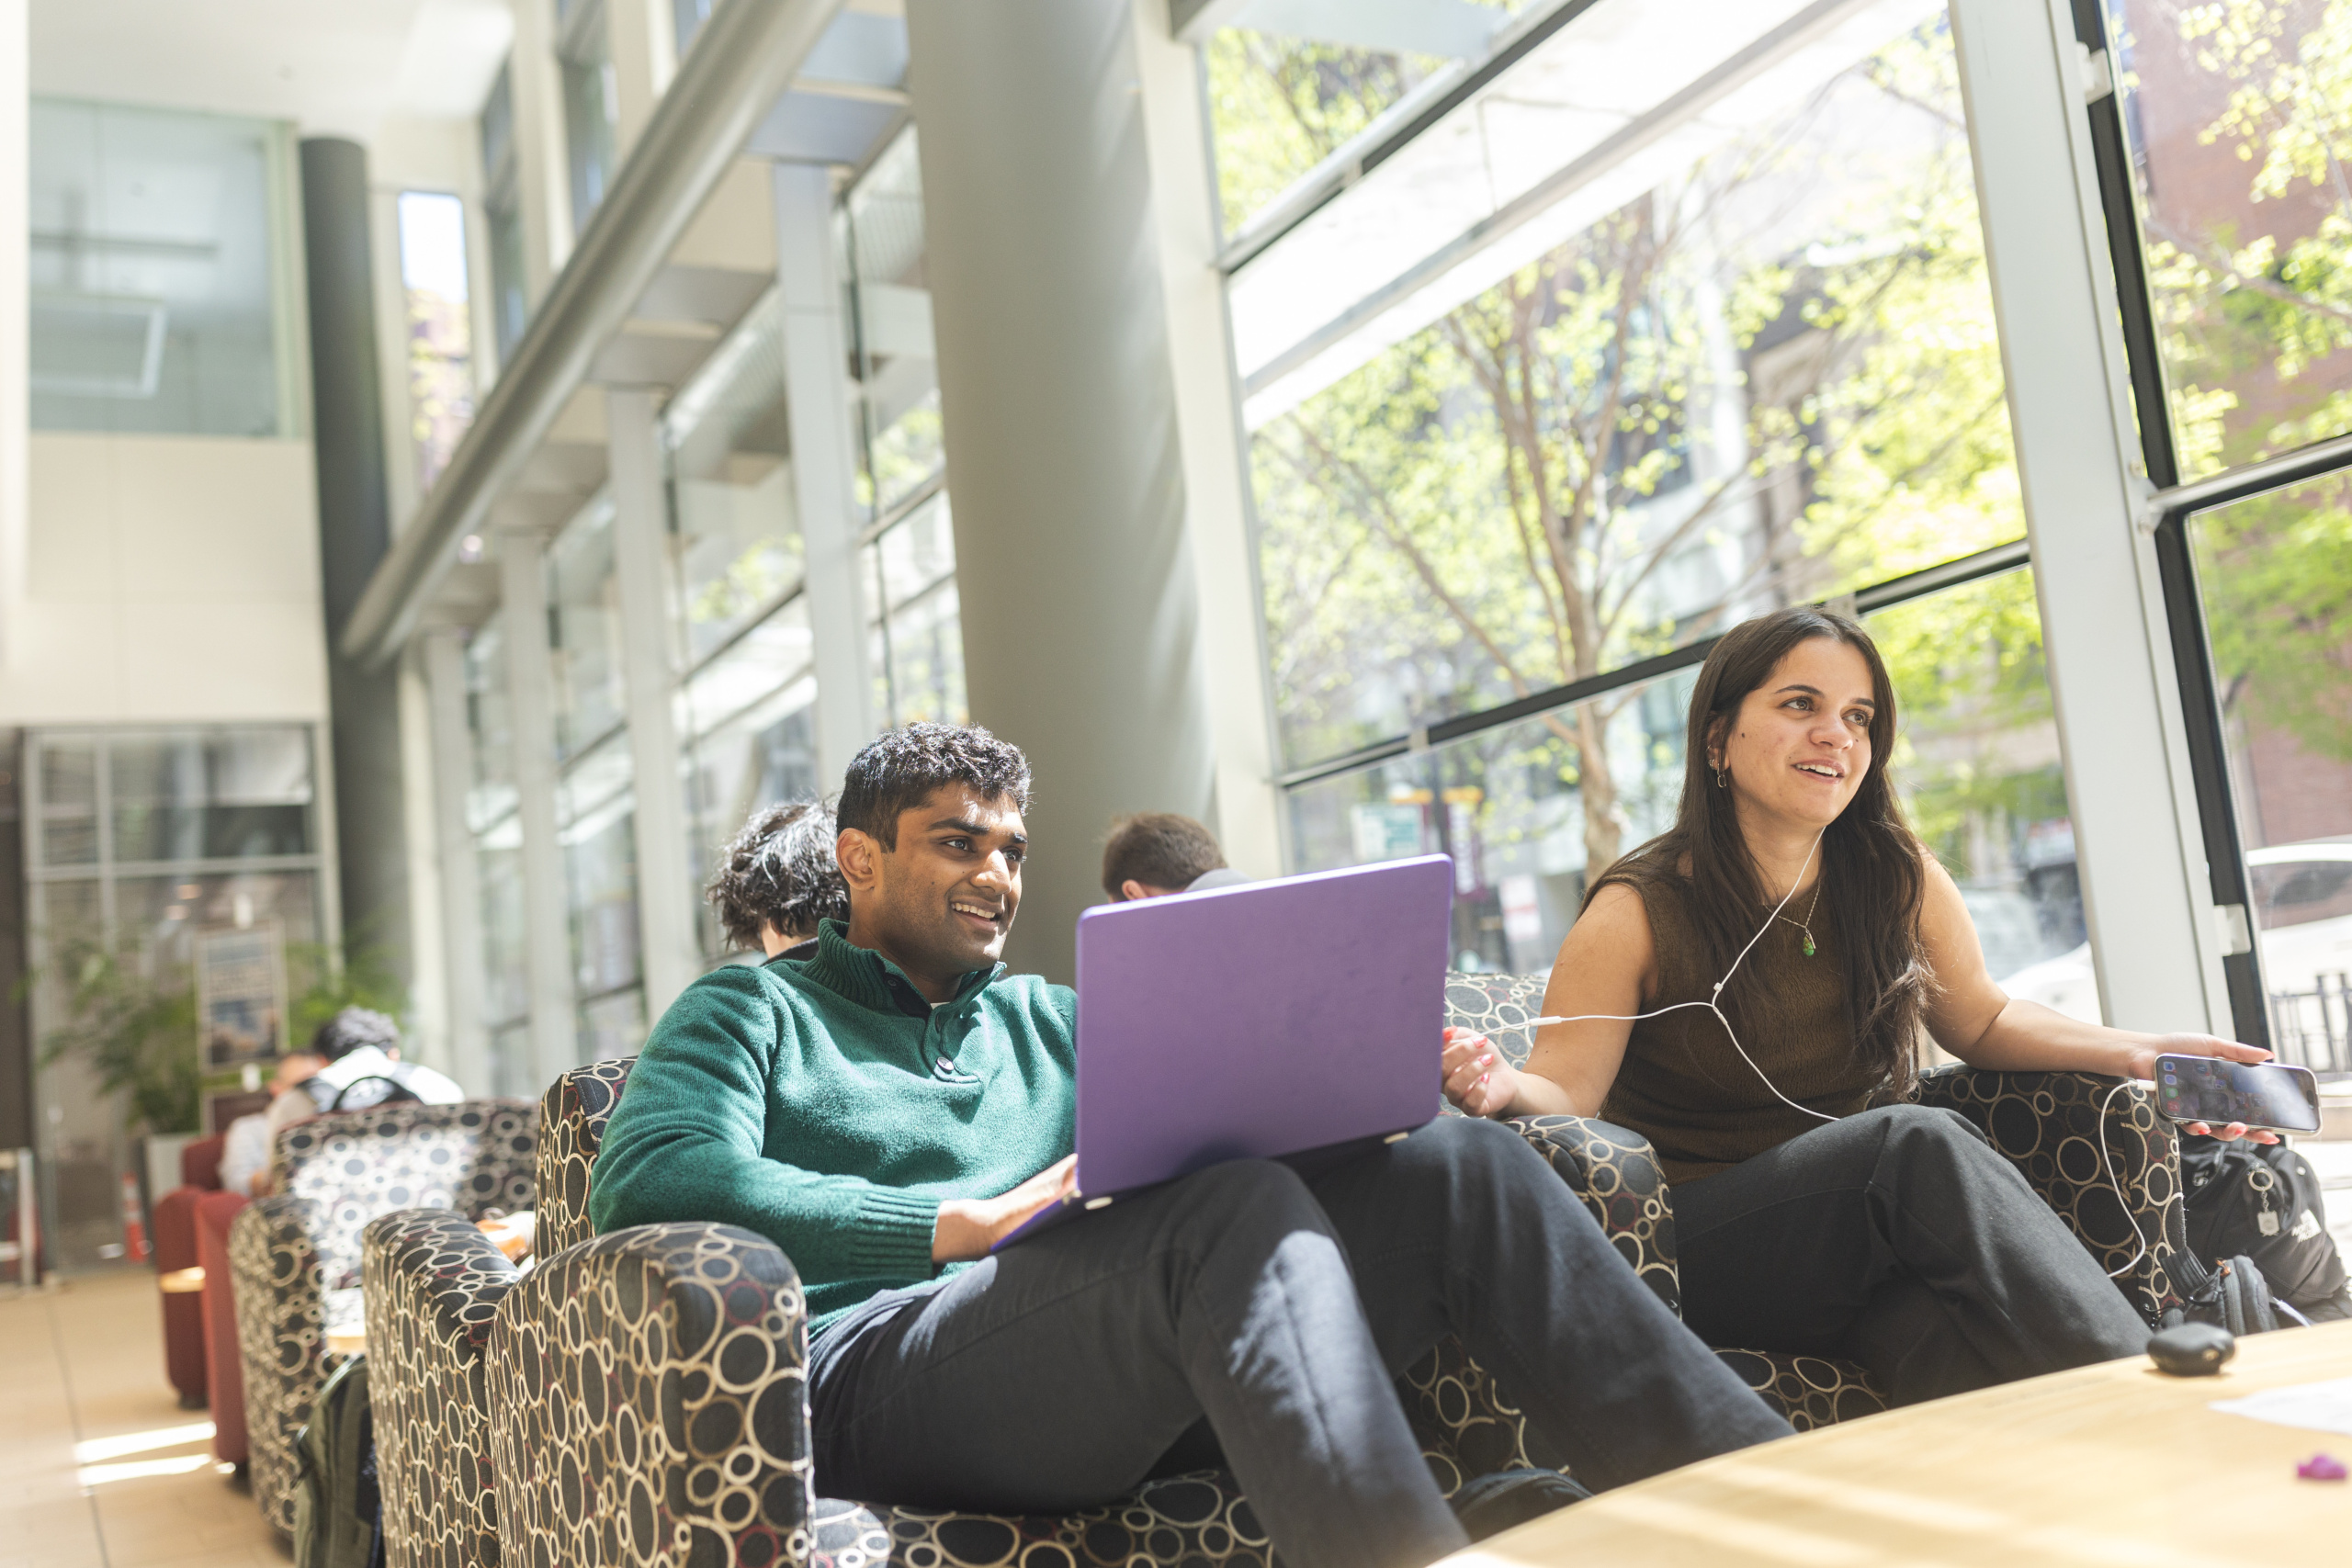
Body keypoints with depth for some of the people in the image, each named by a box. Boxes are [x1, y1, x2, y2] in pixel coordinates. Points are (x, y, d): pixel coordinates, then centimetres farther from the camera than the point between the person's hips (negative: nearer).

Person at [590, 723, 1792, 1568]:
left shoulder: (1049, 1019, 30)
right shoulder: (751, 1008, 13)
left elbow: (1218, 1130, 21)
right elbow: (646, 1184, -8)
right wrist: (977, 1222, -14)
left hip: (1124, 1393, 5)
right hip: (876, 1367, -5)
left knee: (1462, 1166, -14)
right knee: (1238, 1204, -33)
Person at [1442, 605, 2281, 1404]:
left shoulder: (1902, 883, 5)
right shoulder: (1637, 914, -8)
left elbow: (1983, 1020, 20)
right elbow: (1564, 1090, -9)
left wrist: (2137, 1051, 5)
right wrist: (1503, 1088, -33)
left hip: (1881, 1227, 3)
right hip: (1706, 1253, -3)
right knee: (1923, 1139, -30)